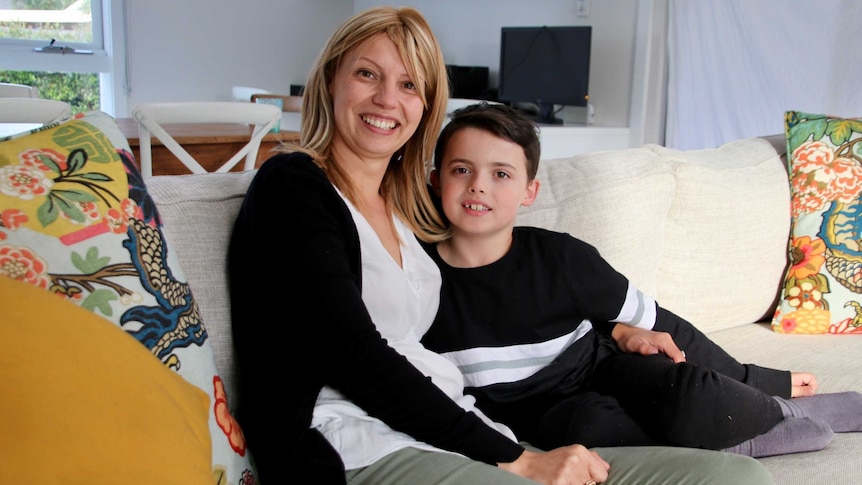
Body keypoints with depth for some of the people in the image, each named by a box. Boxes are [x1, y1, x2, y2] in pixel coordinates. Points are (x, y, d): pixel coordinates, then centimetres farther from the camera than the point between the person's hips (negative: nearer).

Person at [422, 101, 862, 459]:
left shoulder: (559, 256, -12)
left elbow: (651, 322, 0)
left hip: (602, 364, 1)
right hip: (543, 409, 0)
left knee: (690, 401, -29)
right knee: (587, 427, -35)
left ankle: (786, 410, 4)